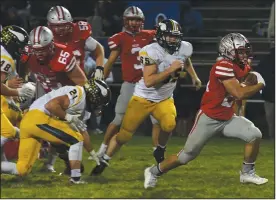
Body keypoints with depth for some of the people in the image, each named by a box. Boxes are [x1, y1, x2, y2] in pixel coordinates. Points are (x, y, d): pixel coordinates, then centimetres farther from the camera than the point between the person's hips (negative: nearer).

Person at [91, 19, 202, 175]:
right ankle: (104, 162, 24)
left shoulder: (185, 48, -8)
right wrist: (170, 69, -35)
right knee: (124, 135, 2)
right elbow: (148, 81, -33)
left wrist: (194, 77, 25)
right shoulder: (152, 52, -26)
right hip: (143, 98, -4)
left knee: (169, 125, -26)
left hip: (165, 99, 4)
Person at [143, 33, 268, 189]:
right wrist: (260, 85, -17)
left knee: (255, 135, -10)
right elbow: (239, 93, -29)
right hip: (209, 119, -7)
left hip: (227, 119, 8)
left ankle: (247, 173, 8)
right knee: (187, 155, 2)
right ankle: (154, 172, 22)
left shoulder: (242, 67, 4)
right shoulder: (223, 67, -25)